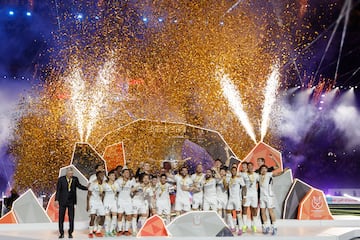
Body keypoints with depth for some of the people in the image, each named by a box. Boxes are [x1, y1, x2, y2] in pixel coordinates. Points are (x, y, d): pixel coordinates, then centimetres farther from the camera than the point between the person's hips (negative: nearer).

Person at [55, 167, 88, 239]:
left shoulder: (75, 179, 1)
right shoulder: (61, 179, -5)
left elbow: (79, 186, 15)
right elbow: (58, 190, -3)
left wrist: (88, 188, 0)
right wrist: (56, 200, -8)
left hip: (71, 201, 2)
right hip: (62, 201, -1)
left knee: (71, 218, 3)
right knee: (61, 217, 4)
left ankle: (70, 233, 13)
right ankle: (61, 233, 14)